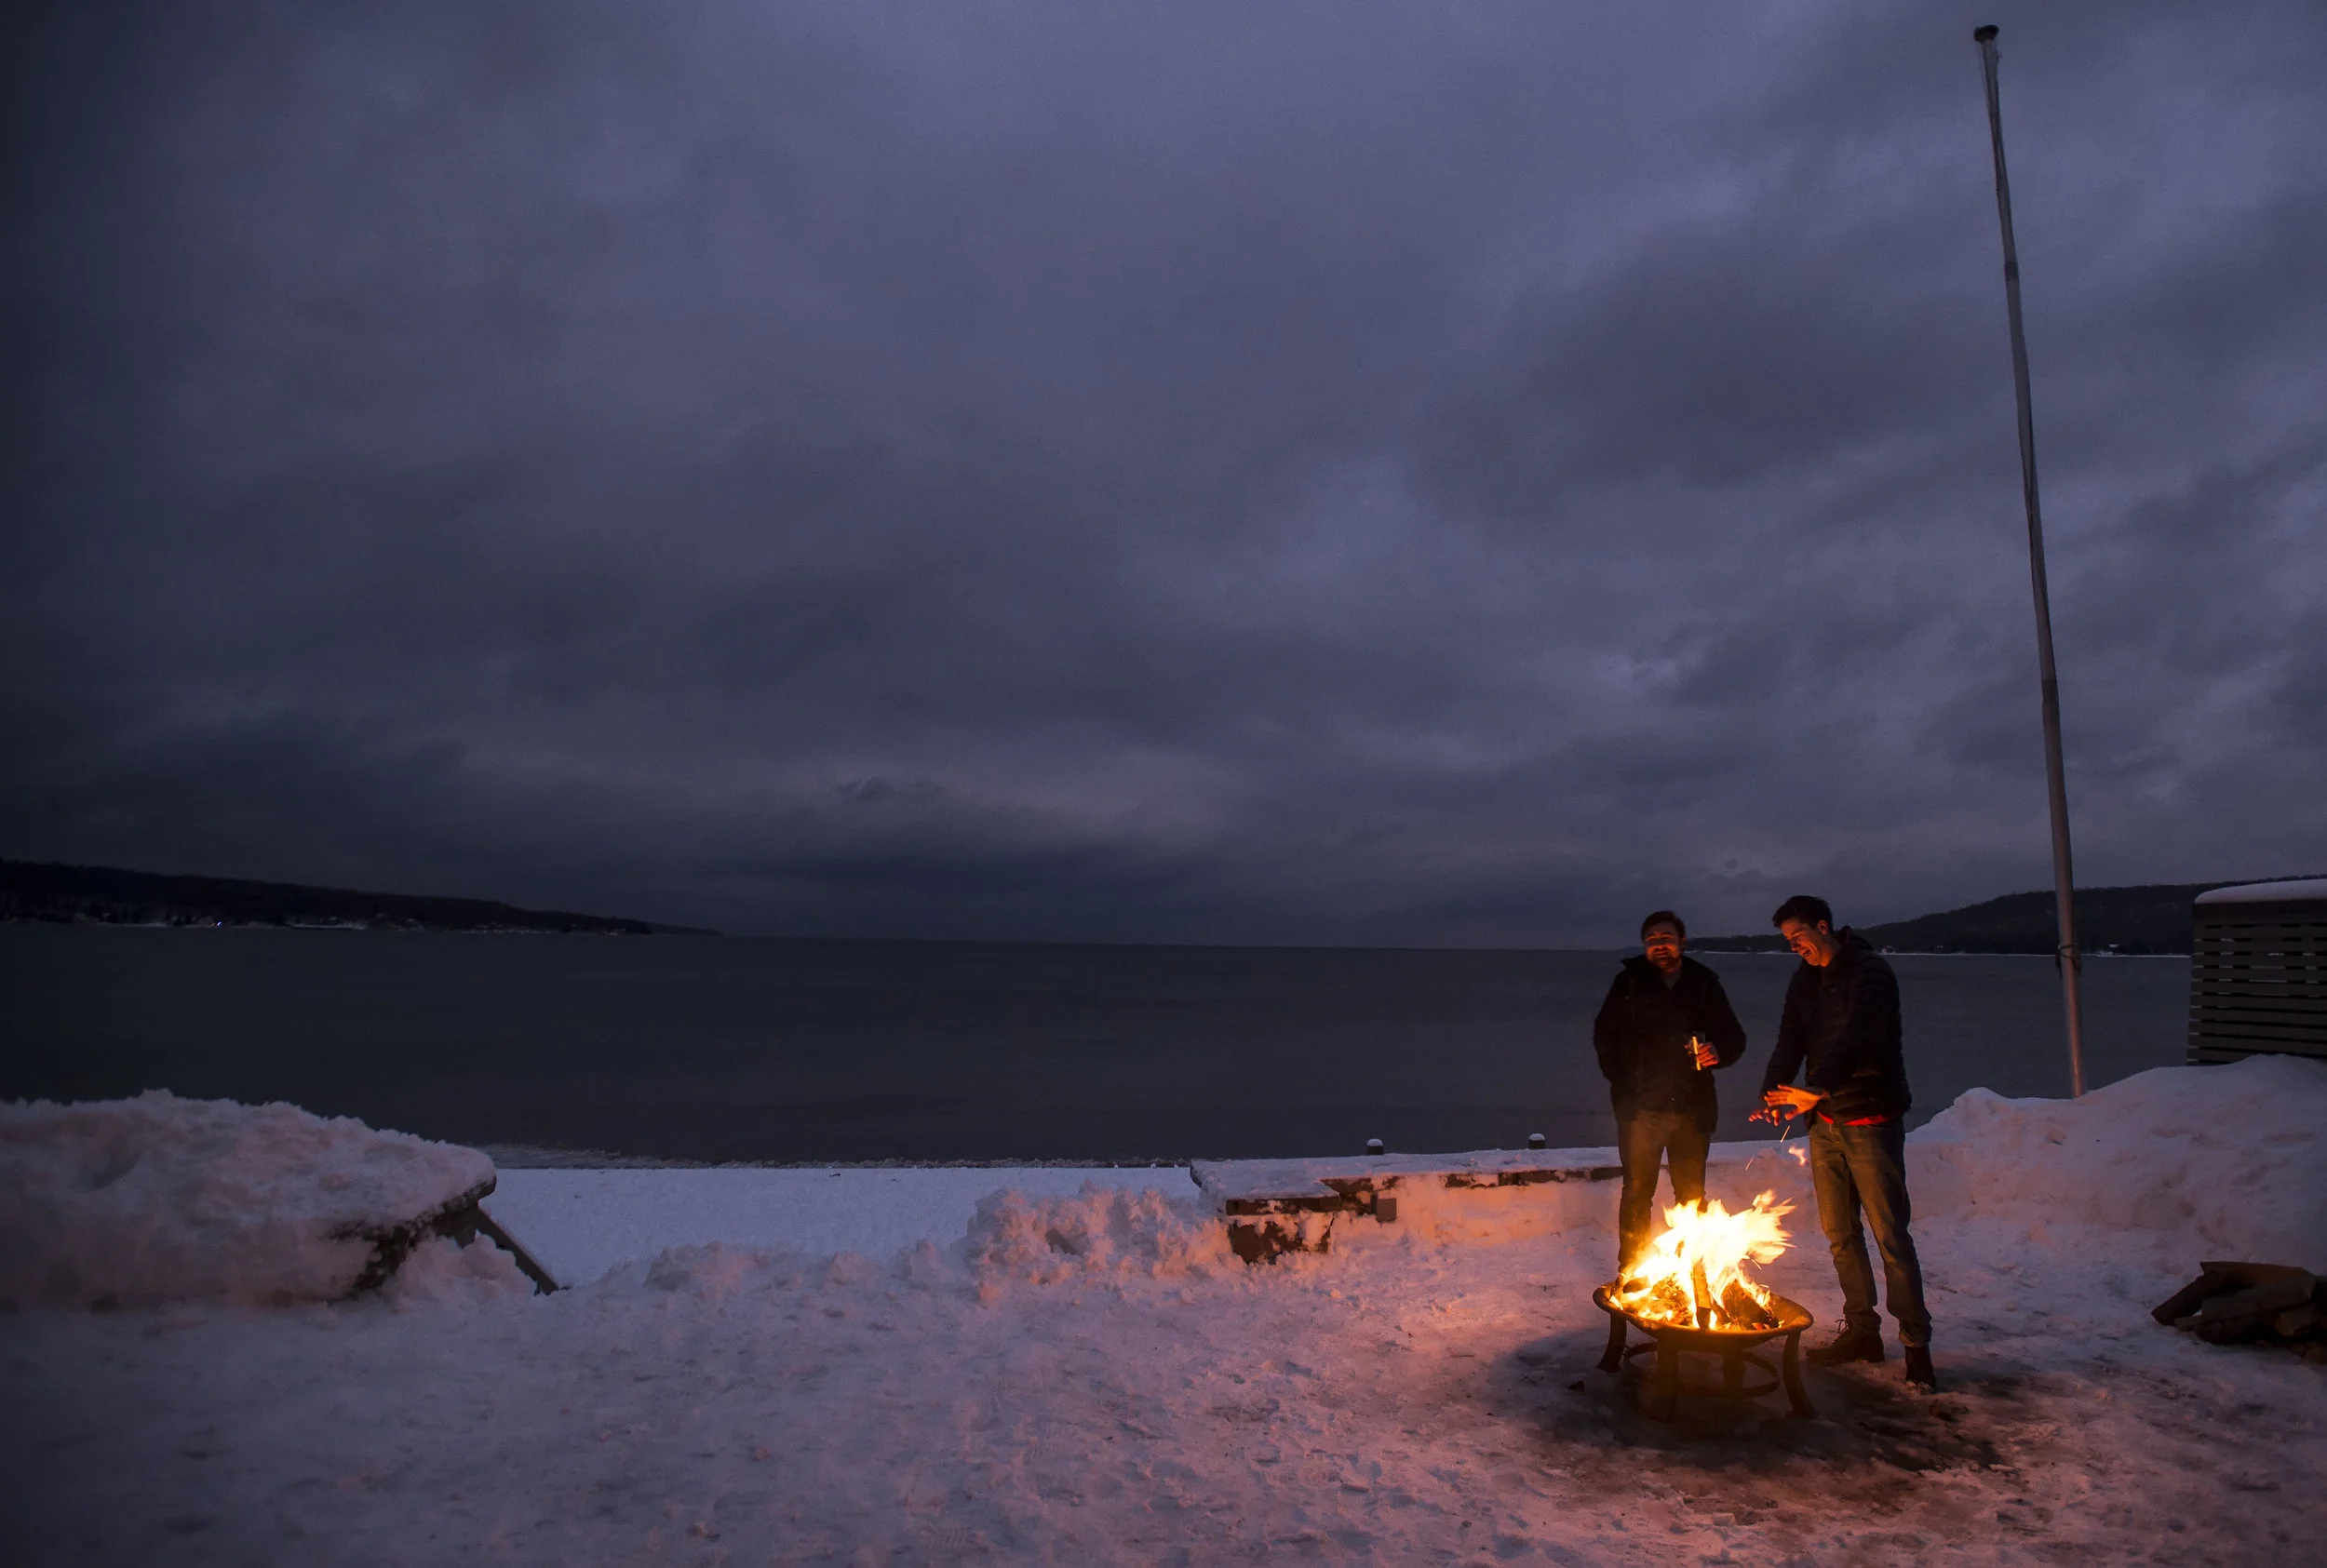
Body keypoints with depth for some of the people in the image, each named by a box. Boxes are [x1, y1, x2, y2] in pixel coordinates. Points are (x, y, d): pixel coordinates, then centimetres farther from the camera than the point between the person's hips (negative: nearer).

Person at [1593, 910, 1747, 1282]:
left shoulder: (1704, 983, 5)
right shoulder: (1630, 982, 1)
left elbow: (1735, 1037, 9)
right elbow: (1604, 1036, 6)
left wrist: (1717, 1052, -13)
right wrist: (1623, 1082, -2)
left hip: (1693, 1107, 2)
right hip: (1642, 1107, -2)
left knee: (1692, 1195, 11)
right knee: (1637, 1194, 4)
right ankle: (1631, 1274, 15)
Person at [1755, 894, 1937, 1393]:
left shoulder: (1870, 972, -14)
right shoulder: (1804, 980, 10)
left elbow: (1858, 1038, -27)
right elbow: (1791, 1041, 3)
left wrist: (1815, 1090, -39)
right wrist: (1773, 1092, -15)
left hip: (1872, 1122, -7)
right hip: (1826, 1123, 7)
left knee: (1889, 1235, -5)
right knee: (1840, 1234, 11)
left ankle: (1916, 1343, 4)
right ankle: (1861, 1331, 22)